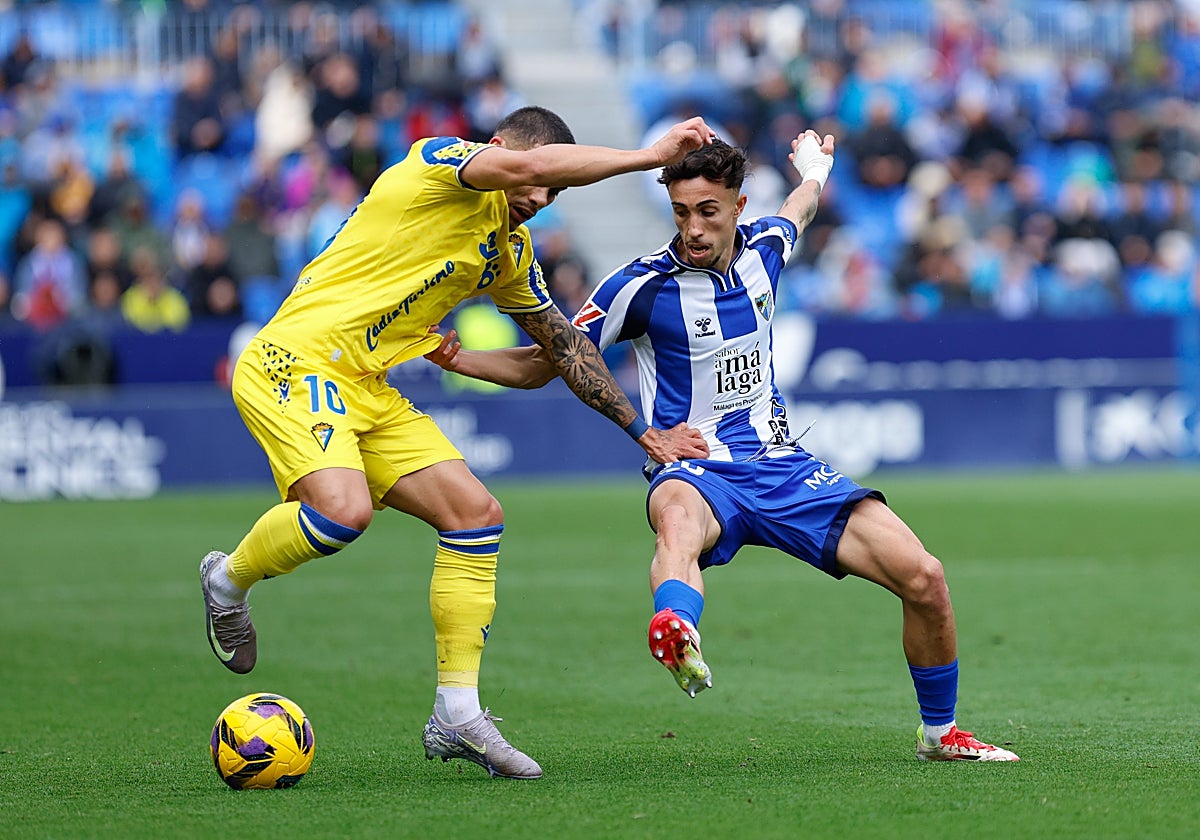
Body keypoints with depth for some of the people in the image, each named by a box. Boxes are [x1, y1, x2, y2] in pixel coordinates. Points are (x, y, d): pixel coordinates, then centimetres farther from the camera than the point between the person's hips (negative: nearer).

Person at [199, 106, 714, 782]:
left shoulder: (511, 251, 18)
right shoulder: (441, 164, -8)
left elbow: (564, 342, 29)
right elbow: (529, 163, -28)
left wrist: (641, 430, 28)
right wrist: (652, 156, -22)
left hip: (369, 393, 9)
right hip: (297, 363, -9)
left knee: (477, 513, 0)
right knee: (344, 509, -30)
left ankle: (458, 712, 3)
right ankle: (231, 579, 1)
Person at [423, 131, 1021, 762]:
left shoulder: (763, 248, 5)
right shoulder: (643, 284, -8)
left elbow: (798, 212, 33)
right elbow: (543, 365, 1)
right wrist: (458, 359, -15)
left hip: (784, 466, 5)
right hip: (696, 469, -5)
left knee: (923, 578, -10)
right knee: (678, 516, -45)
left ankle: (939, 732, 14)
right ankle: (678, 636, -80)